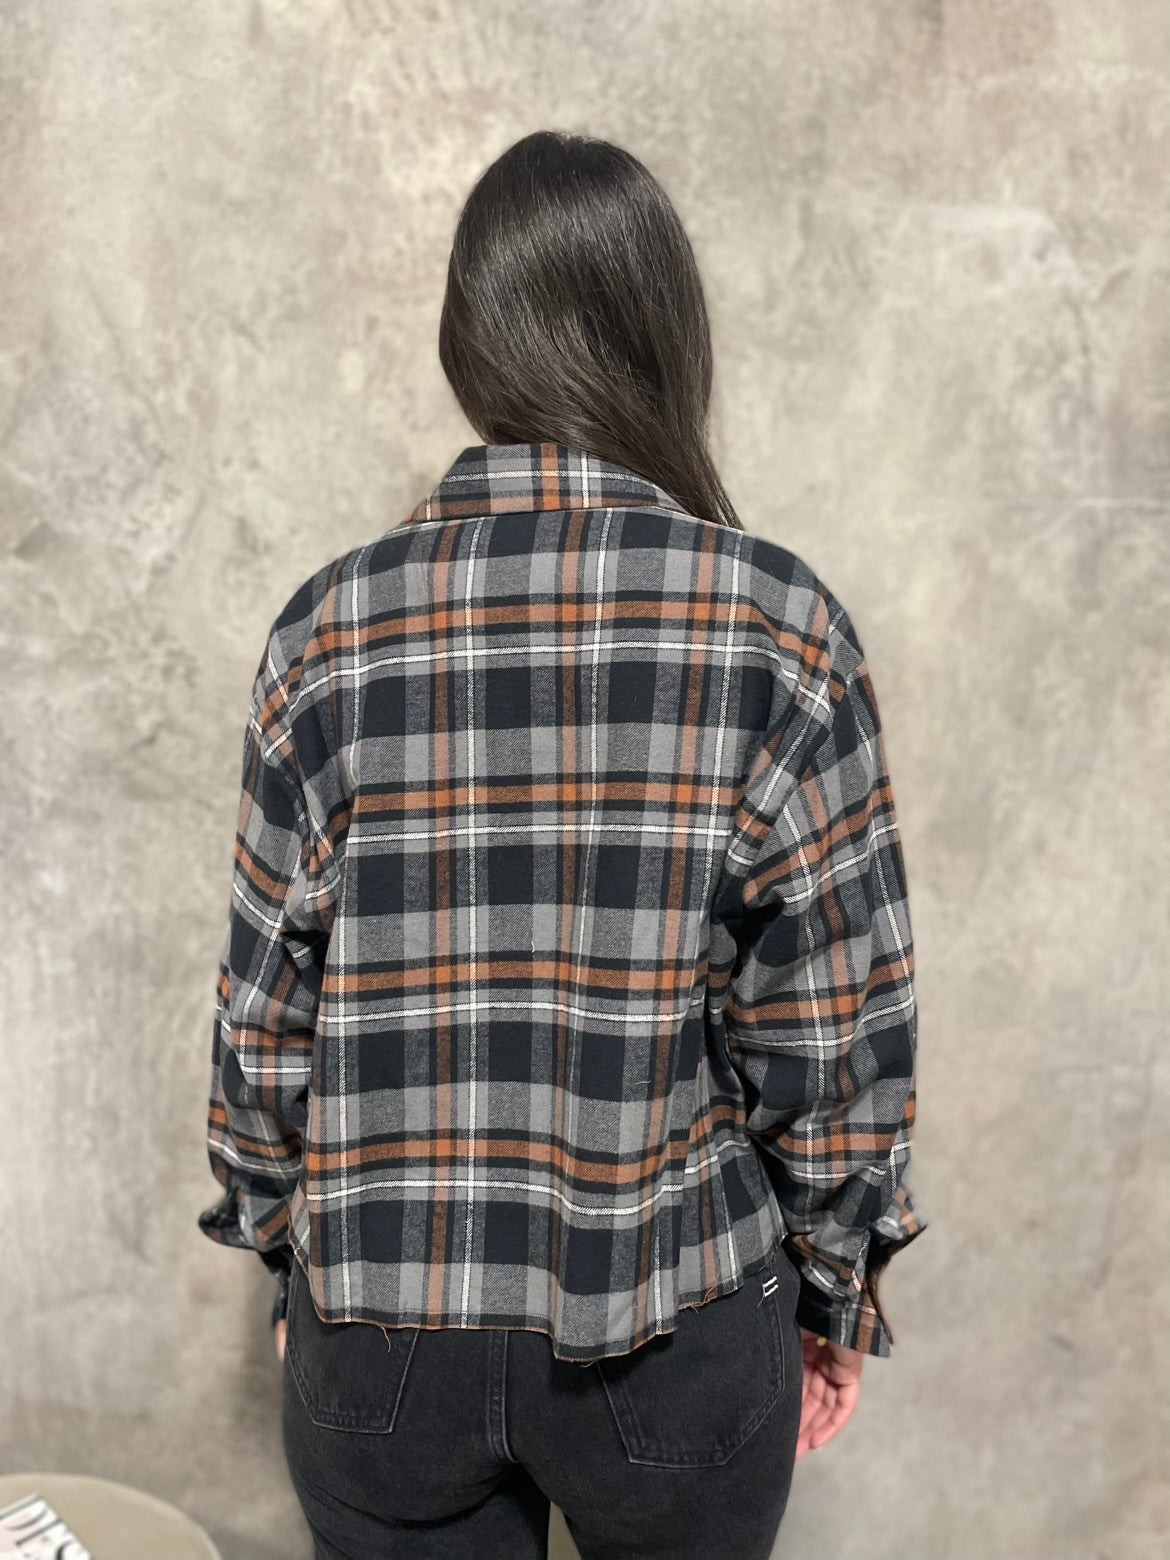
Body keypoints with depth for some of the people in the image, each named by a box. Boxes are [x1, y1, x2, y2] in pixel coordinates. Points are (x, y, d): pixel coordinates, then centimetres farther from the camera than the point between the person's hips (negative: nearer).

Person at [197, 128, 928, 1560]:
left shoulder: (331, 630, -9)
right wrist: (838, 1293, 5)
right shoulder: (777, 625, -14)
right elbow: (836, 1021, -10)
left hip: (381, 1329, 1)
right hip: (679, 1332, 0)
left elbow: (267, 1011, -2)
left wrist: (287, 1251, 13)